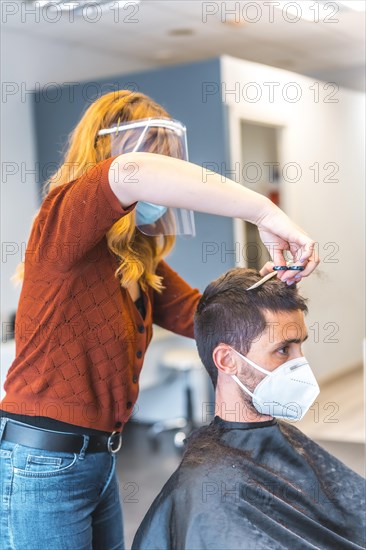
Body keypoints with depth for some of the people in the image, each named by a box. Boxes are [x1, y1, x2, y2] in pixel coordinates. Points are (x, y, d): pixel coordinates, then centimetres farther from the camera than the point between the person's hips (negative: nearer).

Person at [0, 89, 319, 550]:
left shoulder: (140, 261, 8)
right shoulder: (63, 223, -17)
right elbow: (130, 171, -38)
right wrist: (265, 213, -37)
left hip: (100, 459, 8)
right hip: (41, 466, -8)